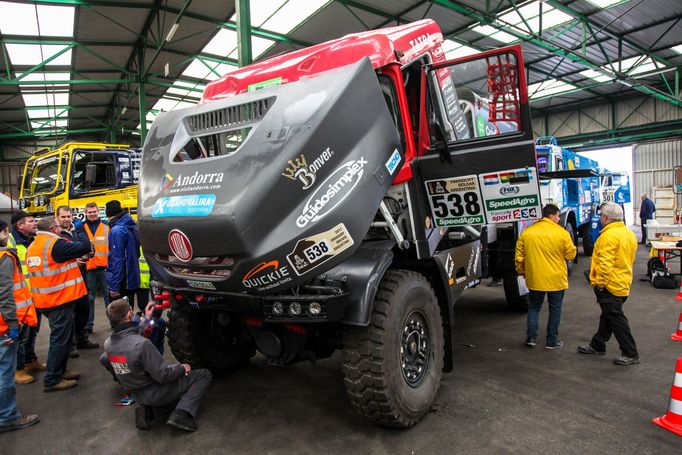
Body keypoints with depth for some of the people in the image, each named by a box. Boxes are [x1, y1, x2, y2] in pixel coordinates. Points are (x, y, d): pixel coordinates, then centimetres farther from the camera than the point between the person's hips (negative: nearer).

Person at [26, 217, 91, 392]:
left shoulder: (32, 247, 11)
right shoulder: (55, 243, -17)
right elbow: (84, 247, -17)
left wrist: (73, 261, 11)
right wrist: (79, 236, 3)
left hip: (45, 299, 9)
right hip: (60, 299, -9)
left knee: (61, 336, 21)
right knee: (61, 339, -1)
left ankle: (59, 371, 32)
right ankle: (52, 380, 6)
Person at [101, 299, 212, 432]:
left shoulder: (108, 344, -8)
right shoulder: (142, 344, -31)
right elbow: (163, 374, -25)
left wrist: (146, 320, 16)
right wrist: (182, 368, -7)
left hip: (137, 395, 7)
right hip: (157, 395, -7)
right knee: (204, 374, 0)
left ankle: (145, 408, 11)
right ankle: (181, 414, -14)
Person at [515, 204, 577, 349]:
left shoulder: (527, 232, -3)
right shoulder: (562, 233, -11)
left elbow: (519, 256, 1)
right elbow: (571, 254, -4)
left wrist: (521, 271, 15)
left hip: (534, 279, 2)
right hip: (556, 279, -2)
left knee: (534, 307, 17)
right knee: (555, 309, 12)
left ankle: (531, 337, 12)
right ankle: (552, 340, 18)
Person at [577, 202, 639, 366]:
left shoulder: (608, 235, -21)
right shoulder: (629, 233, 11)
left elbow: (605, 263, -26)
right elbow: (629, 260, 19)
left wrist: (600, 283, -18)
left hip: (609, 285, -10)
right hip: (623, 283, 10)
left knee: (616, 319, -2)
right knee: (608, 316, 18)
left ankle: (631, 354, 5)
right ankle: (597, 346, 30)